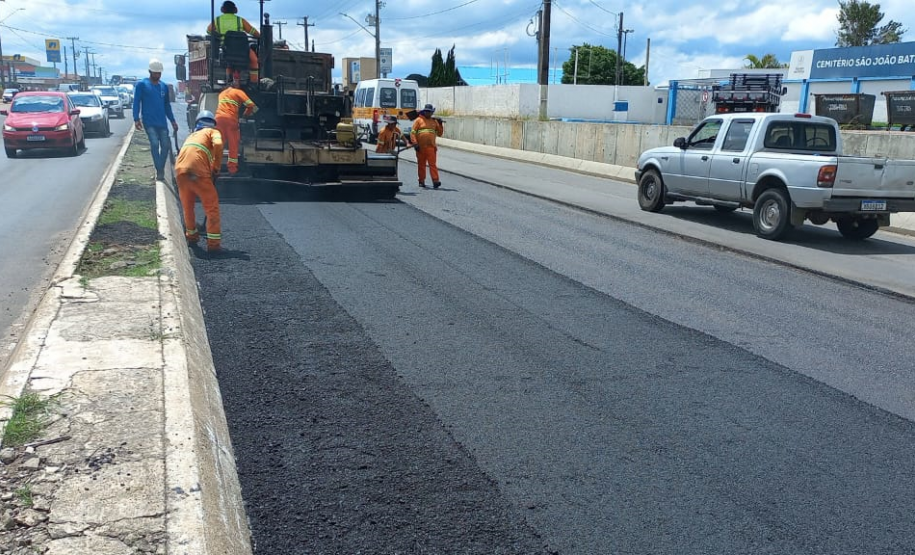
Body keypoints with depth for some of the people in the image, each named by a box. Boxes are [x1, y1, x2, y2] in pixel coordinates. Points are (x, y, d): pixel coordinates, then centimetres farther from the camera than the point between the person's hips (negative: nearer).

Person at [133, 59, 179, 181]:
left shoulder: (164, 86, 13)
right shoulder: (141, 85, 0)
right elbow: (136, 102, -3)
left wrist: (172, 120, 18)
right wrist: (136, 119, -12)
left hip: (162, 122, 4)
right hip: (149, 122, -4)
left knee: (166, 145, 1)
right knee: (154, 144, -14)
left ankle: (160, 169, 17)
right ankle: (159, 171, -9)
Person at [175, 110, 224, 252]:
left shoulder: (191, 135, 34)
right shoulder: (213, 131, 17)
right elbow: (218, 144, -7)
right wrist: (216, 168, 1)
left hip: (180, 170, 5)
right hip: (198, 171, -5)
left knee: (187, 206, 24)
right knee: (212, 206, 5)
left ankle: (191, 235, 38)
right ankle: (214, 242, 1)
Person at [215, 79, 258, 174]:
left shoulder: (222, 93, 29)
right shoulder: (239, 92, 12)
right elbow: (251, 105, 4)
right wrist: (246, 114, 21)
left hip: (219, 117, 4)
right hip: (231, 118, -4)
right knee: (233, 144, 4)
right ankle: (232, 168, 6)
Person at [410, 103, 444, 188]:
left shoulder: (434, 121, 14)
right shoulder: (418, 120, 3)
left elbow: (439, 134, 18)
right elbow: (412, 133, -2)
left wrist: (440, 125, 3)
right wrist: (415, 143, -12)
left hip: (431, 147, 1)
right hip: (420, 147, -1)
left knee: (433, 164, -8)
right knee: (421, 164, 8)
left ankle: (435, 181, -16)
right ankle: (421, 181, 17)